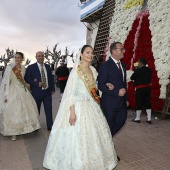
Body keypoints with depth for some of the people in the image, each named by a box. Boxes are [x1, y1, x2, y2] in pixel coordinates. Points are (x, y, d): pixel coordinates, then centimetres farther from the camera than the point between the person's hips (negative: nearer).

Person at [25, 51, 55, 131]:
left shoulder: (47, 67, 12)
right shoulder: (31, 67, -1)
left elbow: (51, 78, 15)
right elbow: (27, 78, -6)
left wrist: (52, 88, 8)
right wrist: (37, 84, -16)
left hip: (47, 91, 3)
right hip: (36, 92, -3)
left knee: (49, 109, 3)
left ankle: (50, 126, 14)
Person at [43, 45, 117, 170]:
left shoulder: (93, 70, 9)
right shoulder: (76, 70, -11)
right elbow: (71, 92, -15)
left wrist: (96, 101, 11)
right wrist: (72, 112, -21)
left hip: (92, 106, 7)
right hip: (79, 106, -7)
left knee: (94, 134, 14)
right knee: (78, 136, -1)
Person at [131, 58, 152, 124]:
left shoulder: (137, 70, -13)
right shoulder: (149, 70, 5)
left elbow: (132, 78, -4)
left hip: (140, 89, -5)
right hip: (147, 88, 5)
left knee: (139, 103, 4)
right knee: (148, 103, 8)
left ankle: (137, 118, 15)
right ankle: (149, 119, 11)